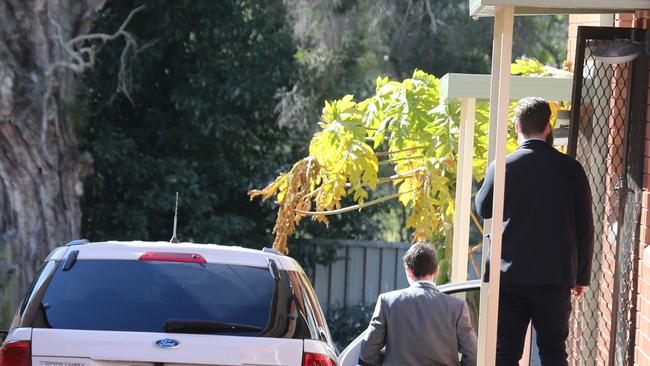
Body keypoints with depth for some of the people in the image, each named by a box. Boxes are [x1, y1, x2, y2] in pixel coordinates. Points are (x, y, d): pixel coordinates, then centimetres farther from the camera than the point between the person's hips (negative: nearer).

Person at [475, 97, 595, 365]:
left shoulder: (503, 166, -6)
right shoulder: (570, 168, -2)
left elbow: (484, 209, 10)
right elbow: (585, 226, 1)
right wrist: (582, 276, 10)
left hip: (510, 276, -1)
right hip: (556, 277, 1)